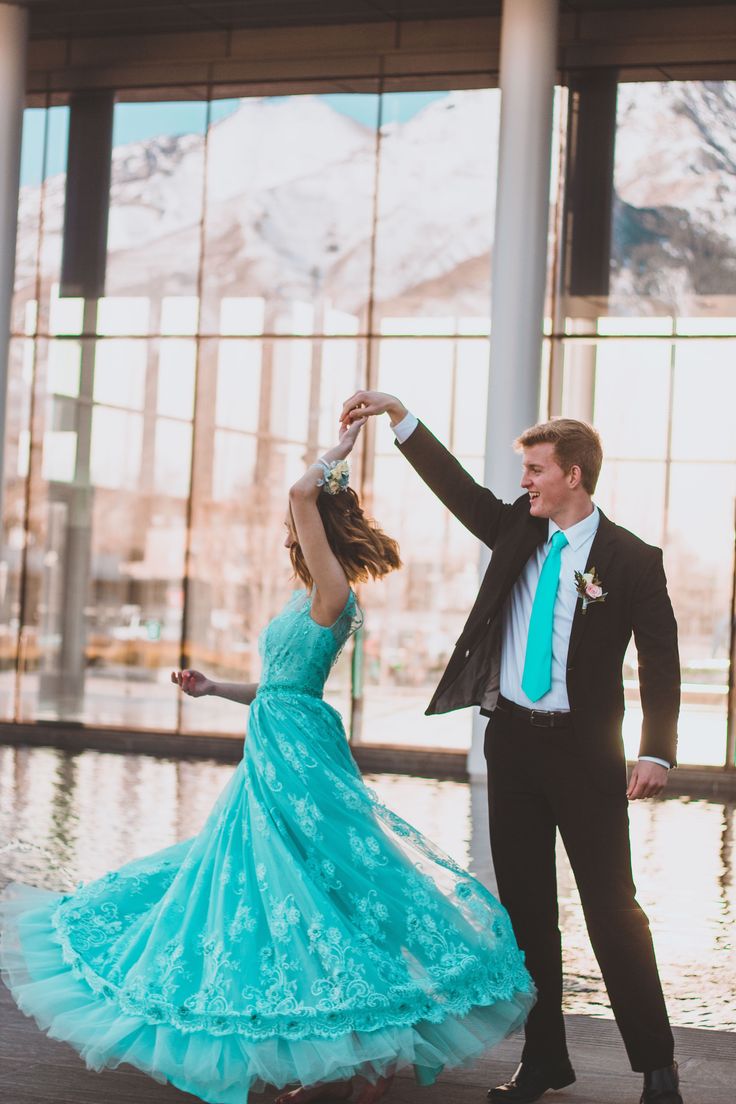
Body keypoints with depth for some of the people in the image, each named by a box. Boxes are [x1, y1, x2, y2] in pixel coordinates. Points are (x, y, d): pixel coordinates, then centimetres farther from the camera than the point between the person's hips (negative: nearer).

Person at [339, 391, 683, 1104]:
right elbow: (456, 485, 3)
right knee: (525, 905, 10)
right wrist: (396, 414, -7)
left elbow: (660, 659, -5)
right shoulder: (516, 530, 7)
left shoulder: (630, 559, -6)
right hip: (512, 739, 5)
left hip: (583, 751, -5)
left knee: (613, 908, -2)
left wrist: (655, 753, -12)